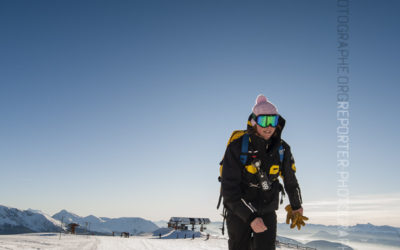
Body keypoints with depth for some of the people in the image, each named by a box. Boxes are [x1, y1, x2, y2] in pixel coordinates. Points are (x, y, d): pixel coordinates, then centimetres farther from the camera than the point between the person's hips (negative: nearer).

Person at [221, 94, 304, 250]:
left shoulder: (281, 149, -5)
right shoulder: (237, 147, -19)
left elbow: (290, 179, 13)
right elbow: (229, 188, -22)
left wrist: (296, 206, 26)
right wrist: (250, 216, -29)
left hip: (267, 211, 3)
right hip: (239, 212, -2)